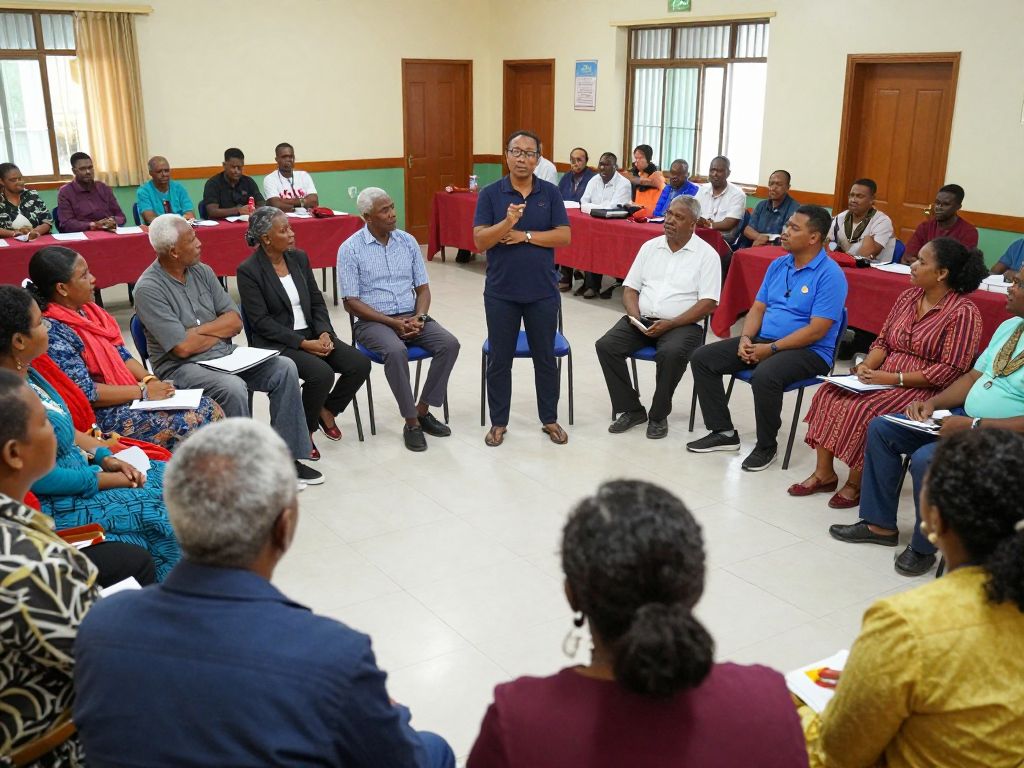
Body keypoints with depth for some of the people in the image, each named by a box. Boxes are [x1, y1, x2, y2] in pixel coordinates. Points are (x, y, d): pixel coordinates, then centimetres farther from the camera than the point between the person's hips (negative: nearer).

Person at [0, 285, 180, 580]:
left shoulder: (26, 373, 2)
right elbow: (39, 478, -24)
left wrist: (105, 457, 0)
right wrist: (104, 479, -14)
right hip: (56, 503, -9)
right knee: (160, 509, -11)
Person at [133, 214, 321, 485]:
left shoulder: (202, 271, 7)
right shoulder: (148, 289, -13)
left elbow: (235, 321, 4)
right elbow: (183, 347, -18)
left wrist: (197, 331, -11)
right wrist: (221, 331, -2)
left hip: (225, 356, 7)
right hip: (180, 368, -7)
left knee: (284, 368, -12)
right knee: (233, 388, -34)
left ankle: (286, 455, -8)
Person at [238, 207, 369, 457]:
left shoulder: (299, 258, 8)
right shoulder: (248, 271, -11)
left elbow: (317, 302, 10)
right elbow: (261, 322, -14)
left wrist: (324, 333, -8)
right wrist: (303, 343, -19)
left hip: (312, 335, 6)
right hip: (277, 343, -6)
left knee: (360, 364, -14)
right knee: (322, 373, -31)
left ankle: (327, 410, 12)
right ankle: (304, 431, -4)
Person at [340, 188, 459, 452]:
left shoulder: (408, 241, 7)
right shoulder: (350, 249, -6)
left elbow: (423, 288, 10)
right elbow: (351, 303, -9)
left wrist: (419, 317, -11)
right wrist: (393, 322, -17)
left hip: (410, 315, 5)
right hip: (372, 321, -4)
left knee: (449, 344, -21)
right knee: (396, 351, -36)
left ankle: (423, 410, -8)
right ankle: (411, 422, -21)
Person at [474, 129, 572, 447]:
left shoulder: (550, 193, 2)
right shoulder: (490, 193, -2)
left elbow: (564, 236, -5)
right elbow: (480, 241, -10)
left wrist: (525, 235, -14)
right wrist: (507, 222, -26)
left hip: (543, 292, 1)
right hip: (501, 292, -1)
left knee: (545, 358, 10)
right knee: (499, 360, 7)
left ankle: (550, 419, 25)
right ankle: (498, 422, 21)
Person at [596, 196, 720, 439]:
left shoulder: (707, 254, -1)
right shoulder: (650, 247, 13)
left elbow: (708, 303, -9)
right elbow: (630, 289, 13)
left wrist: (669, 324, -18)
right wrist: (635, 316, -8)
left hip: (682, 324, -4)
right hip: (642, 320, 5)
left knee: (671, 353, -36)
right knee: (606, 345, -19)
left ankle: (659, 415, -13)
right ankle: (632, 409, -6)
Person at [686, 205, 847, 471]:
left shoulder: (829, 274, -14)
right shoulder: (777, 265, 10)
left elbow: (816, 331, -20)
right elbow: (758, 308, 12)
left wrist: (771, 349, -20)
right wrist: (746, 338, -8)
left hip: (809, 351, -8)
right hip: (763, 341, 8)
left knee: (765, 376, -39)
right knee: (702, 358, -5)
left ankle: (767, 445, -13)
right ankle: (723, 432, 3)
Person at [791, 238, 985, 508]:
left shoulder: (963, 312, -14)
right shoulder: (907, 297, 8)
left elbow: (951, 371, -18)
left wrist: (893, 378, -21)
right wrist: (866, 367, -9)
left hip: (923, 390, -7)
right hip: (884, 379, 8)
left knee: (863, 410, -29)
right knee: (829, 393, -12)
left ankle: (856, 484, -9)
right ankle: (824, 473, -8)